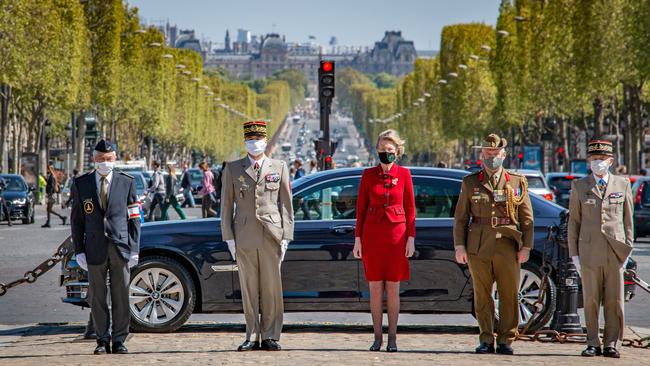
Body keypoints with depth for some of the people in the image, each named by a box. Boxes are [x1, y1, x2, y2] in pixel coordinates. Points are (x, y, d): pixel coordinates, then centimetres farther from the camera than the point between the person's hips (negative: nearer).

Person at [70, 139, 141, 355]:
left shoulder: (127, 183, 5)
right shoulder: (81, 185, 7)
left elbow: (134, 219, 5)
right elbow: (77, 220, 8)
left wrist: (134, 249, -2)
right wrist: (79, 251, 0)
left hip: (121, 247, -1)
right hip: (95, 249, 1)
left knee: (121, 297, 1)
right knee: (97, 298, 4)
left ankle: (119, 340, 8)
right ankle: (102, 340, 13)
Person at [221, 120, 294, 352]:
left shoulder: (279, 168, 9)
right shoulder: (232, 169, 10)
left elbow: (286, 204, 6)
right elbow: (226, 205, 8)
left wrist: (286, 237, -1)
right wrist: (229, 237, 1)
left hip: (271, 237, 0)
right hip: (245, 237, 1)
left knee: (272, 288, 0)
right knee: (249, 289, 3)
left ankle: (270, 337, 5)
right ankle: (252, 337, 9)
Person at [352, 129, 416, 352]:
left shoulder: (404, 174, 3)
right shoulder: (368, 175, 5)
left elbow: (410, 208, 4)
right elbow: (360, 208, 7)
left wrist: (411, 238, -2)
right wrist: (357, 238, 2)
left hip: (396, 233, -1)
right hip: (372, 234, 1)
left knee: (393, 288, 1)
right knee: (375, 287, 2)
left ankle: (392, 338, 6)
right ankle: (377, 337, 8)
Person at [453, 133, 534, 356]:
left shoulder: (517, 183, 10)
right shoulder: (470, 183, 11)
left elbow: (527, 219, 8)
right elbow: (460, 218, 9)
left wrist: (526, 247, 0)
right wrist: (459, 246, 1)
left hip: (507, 247, 0)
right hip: (478, 247, 0)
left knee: (509, 295, -1)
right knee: (482, 296, 2)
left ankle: (505, 341, 7)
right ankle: (486, 340, 10)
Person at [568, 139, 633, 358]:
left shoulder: (622, 185, 9)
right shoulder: (579, 187, 8)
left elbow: (628, 221, 10)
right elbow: (573, 222, 7)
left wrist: (627, 250, 4)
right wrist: (574, 254, 2)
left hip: (615, 253, 0)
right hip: (589, 252, 0)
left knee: (614, 300, 1)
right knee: (591, 300, 2)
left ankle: (611, 344, 8)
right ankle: (593, 344, 9)